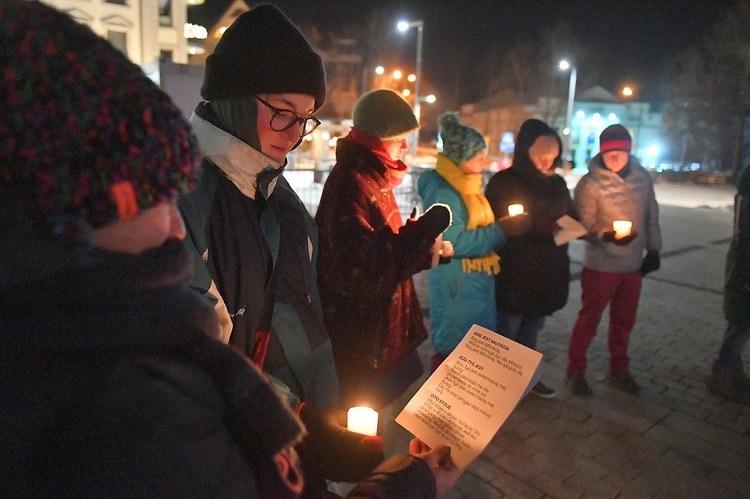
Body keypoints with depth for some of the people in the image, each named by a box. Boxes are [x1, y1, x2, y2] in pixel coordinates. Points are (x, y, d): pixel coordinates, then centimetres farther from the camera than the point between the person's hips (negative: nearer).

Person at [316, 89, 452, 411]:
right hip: (358, 344, -10)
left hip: (382, 334, 10)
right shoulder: (349, 184, -21)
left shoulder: (375, 178, 11)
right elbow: (362, 273, -29)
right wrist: (425, 230, -23)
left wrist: (427, 253, 2)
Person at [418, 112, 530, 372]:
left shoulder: (466, 187, 11)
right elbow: (455, 242, -28)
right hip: (456, 288, -9)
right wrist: (502, 229, -20)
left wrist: (505, 226, 3)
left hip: (477, 283, 10)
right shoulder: (443, 192, -19)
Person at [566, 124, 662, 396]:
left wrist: (653, 249, 12)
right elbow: (584, 224, -17)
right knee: (589, 319, 7)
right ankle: (576, 371, 23)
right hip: (600, 265, -4)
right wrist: (607, 236, -33)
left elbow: (651, 216, 11)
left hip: (633, 265, 5)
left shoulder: (642, 178, 2)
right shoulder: (590, 183, -13)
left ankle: (619, 370, 34)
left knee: (624, 321, 16)